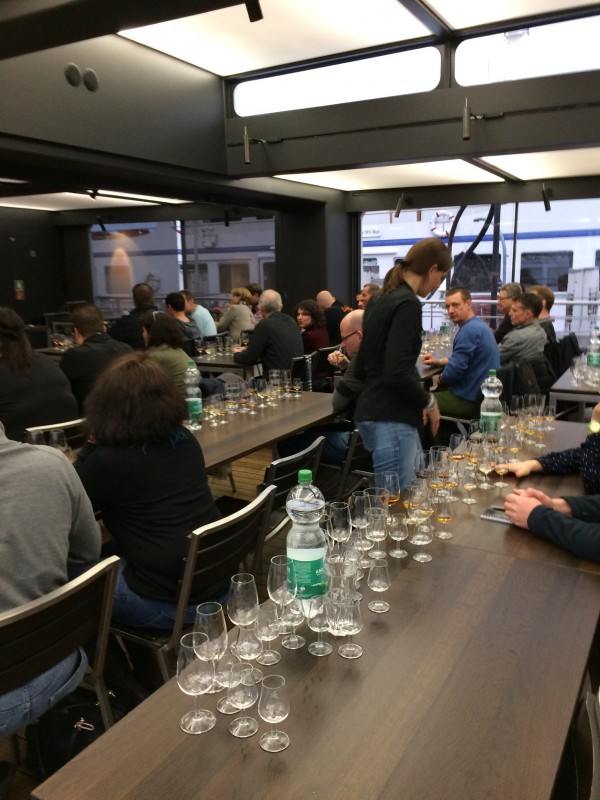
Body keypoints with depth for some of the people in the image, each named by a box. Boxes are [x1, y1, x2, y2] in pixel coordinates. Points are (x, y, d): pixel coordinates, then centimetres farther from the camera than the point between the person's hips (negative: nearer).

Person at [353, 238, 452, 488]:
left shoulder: (381, 300, 13)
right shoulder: (408, 303, -14)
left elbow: (362, 369, 16)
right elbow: (397, 373, -24)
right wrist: (428, 402, -6)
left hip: (376, 413, 10)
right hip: (390, 420, -10)